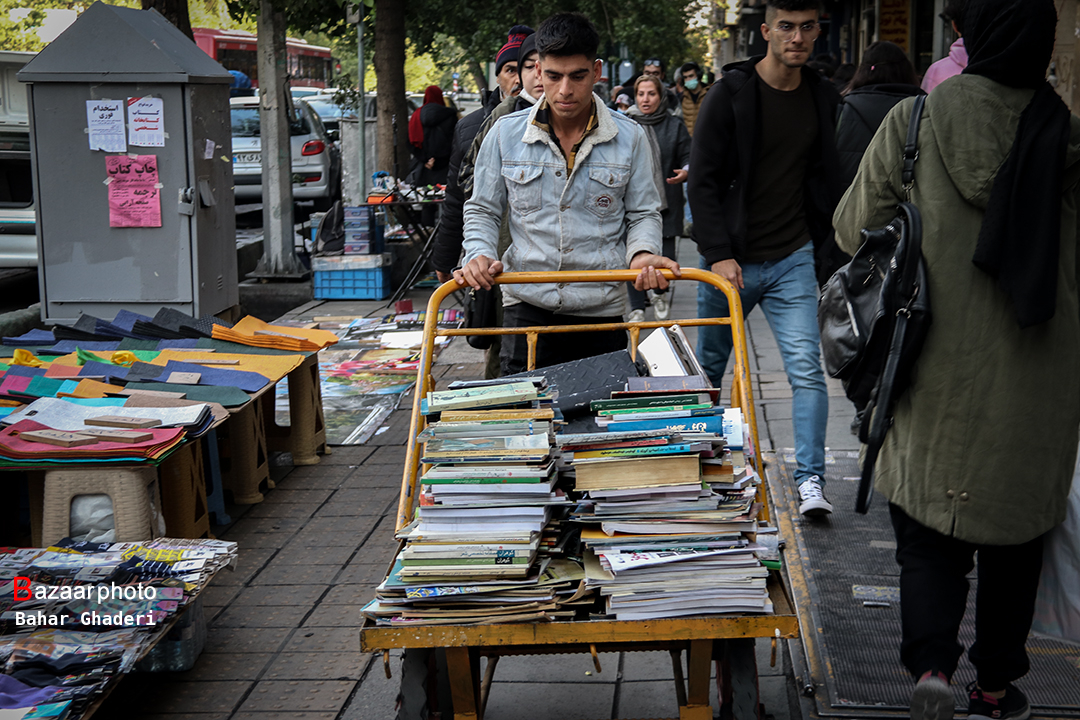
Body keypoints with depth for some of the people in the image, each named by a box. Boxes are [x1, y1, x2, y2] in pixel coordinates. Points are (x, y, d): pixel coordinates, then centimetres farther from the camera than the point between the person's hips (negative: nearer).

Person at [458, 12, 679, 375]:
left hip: (601, 308, 0)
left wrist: (642, 253, -13)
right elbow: (482, 211, 12)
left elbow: (643, 214, 9)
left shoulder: (629, 137, 2)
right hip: (528, 306, 0)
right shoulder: (506, 134, 3)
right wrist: (479, 256, -8)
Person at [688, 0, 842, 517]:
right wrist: (717, 254, -16)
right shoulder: (730, 94, -7)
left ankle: (810, 481, -6)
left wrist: (827, 249, 7)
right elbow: (702, 180, -8)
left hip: (792, 260, 2)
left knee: (807, 369, -10)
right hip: (731, 261, -2)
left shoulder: (824, 99, 6)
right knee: (708, 369, 12)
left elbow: (828, 180, 14)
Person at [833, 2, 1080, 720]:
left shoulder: (914, 121, -8)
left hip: (938, 369, 0)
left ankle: (932, 660, -7)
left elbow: (854, 230, -2)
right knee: (1015, 529, 16)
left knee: (926, 529, 11)